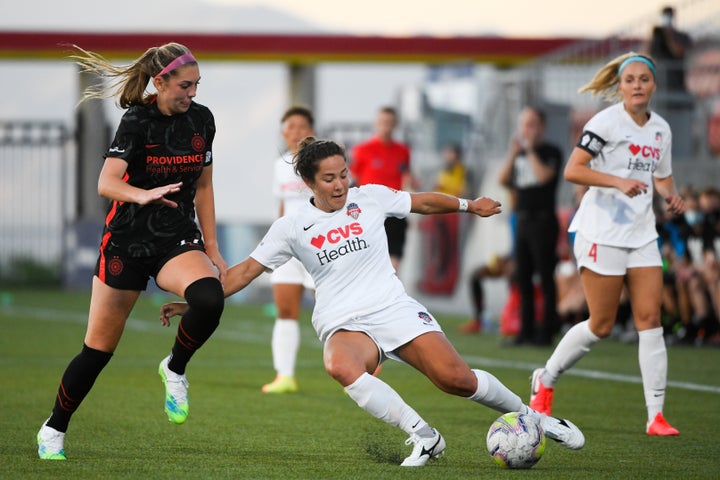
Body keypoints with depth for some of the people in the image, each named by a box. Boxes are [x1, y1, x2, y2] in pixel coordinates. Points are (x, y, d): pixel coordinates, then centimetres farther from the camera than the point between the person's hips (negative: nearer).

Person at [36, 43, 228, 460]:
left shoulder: (202, 119, 2)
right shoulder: (138, 121, -12)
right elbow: (107, 183, -24)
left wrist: (212, 249, 10)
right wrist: (142, 195, -45)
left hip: (179, 239, 3)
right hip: (128, 239, -3)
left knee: (210, 298, -31)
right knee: (99, 348, 2)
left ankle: (175, 370, -3)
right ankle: (54, 430, 22)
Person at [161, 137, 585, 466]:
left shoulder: (371, 198, 5)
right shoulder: (291, 228, 3)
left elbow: (422, 202, 22)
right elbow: (245, 272, 7)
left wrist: (468, 205, 18)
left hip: (396, 310, 1)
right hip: (345, 325, -1)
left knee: (456, 378, -19)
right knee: (340, 366, -38)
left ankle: (529, 414, 7)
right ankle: (423, 436, -30)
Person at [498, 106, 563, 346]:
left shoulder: (551, 152, -4)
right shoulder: (520, 153, 15)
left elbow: (544, 175, -20)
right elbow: (503, 180, 7)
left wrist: (530, 150, -13)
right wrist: (512, 154, -4)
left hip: (543, 220, -7)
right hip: (523, 220, 7)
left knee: (545, 277, -6)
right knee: (522, 278, 8)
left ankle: (546, 332, -6)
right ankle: (526, 330, 12)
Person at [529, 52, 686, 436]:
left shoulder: (661, 129, 10)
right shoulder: (606, 122, -10)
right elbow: (572, 170, -16)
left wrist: (671, 196, 3)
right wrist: (618, 181, -27)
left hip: (642, 234, 6)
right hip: (602, 232, -6)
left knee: (650, 319, -3)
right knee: (601, 325, -2)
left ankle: (656, 415, -3)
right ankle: (546, 380, 22)